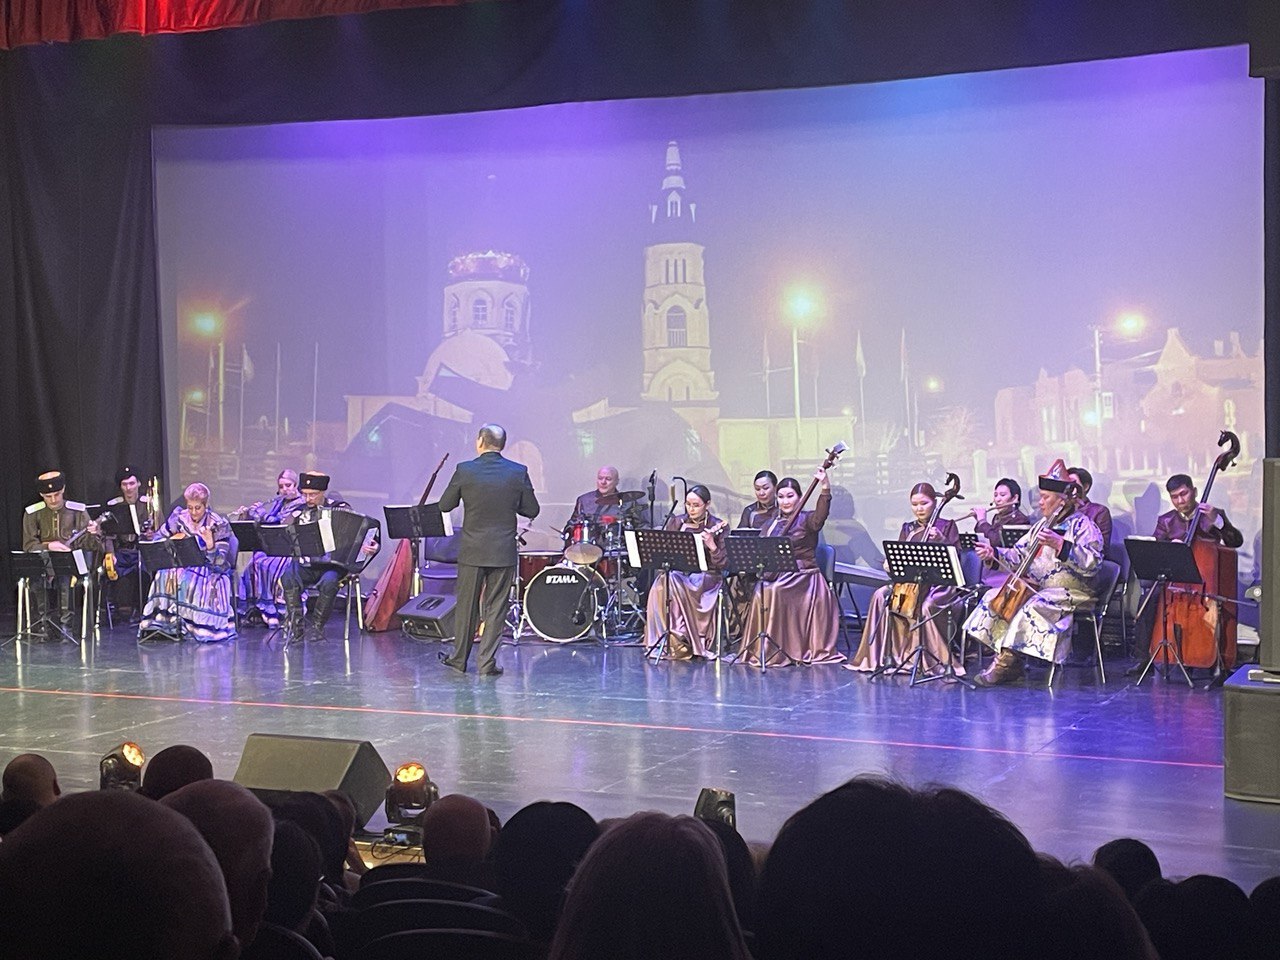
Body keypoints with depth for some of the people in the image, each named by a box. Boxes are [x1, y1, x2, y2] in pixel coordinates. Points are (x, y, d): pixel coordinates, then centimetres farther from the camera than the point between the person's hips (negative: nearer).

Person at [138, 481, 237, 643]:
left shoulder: (219, 525, -11)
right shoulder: (178, 518, 0)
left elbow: (219, 562, -17)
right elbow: (157, 539, 12)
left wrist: (210, 543, -36)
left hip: (209, 570, -3)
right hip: (183, 566, 4)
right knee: (166, 576, -28)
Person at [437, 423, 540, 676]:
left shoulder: (465, 470, -7)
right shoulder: (518, 472, -5)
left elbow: (445, 505, 1)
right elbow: (531, 510, 1)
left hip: (472, 550, 0)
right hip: (504, 551, 0)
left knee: (466, 605, 12)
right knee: (495, 608, 6)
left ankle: (459, 659, 22)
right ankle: (487, 663, 6)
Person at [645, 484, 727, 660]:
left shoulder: (717, 527, -1)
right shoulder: (676, 522, 11)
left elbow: (722, 564, -6)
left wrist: (711, 545, -22)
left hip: (705, 575, -4)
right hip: (678, 571, 4)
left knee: (675, 582, -33)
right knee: (661, 585, -30)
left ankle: (679, 644, -27)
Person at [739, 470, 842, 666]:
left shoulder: (806, 520, 2)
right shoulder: (771, 524, 19)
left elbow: (821, 515, -21)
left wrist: (825, 490, -37)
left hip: (802, 577, -5)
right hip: (774, 576, 5)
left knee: (772, 592, -31)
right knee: (761, 593, -27)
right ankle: (762, 649, -19)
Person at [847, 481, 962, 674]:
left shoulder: (947, 526, 4)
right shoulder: (907, 529, 16)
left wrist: (940, 539, -21)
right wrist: (890, 563, -10)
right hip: (910, 581, 5)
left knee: (927, 605, -37)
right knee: (881, 596, -22)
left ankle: (934, 661, -23)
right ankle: (879, 655, -17)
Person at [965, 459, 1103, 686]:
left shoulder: (1082, 526, -8)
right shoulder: (1041, 526, 18)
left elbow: (1092, 563, -23)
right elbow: (1018, 555, 18)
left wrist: (1059, 544, -30)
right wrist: (994, 553, 1)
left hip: (1071, 593, -9)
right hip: (1037, 589, 9)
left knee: (1032, 606, -34)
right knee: (994, 597, -7)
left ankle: (1005, 662, -25)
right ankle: (1008, 661, -13)